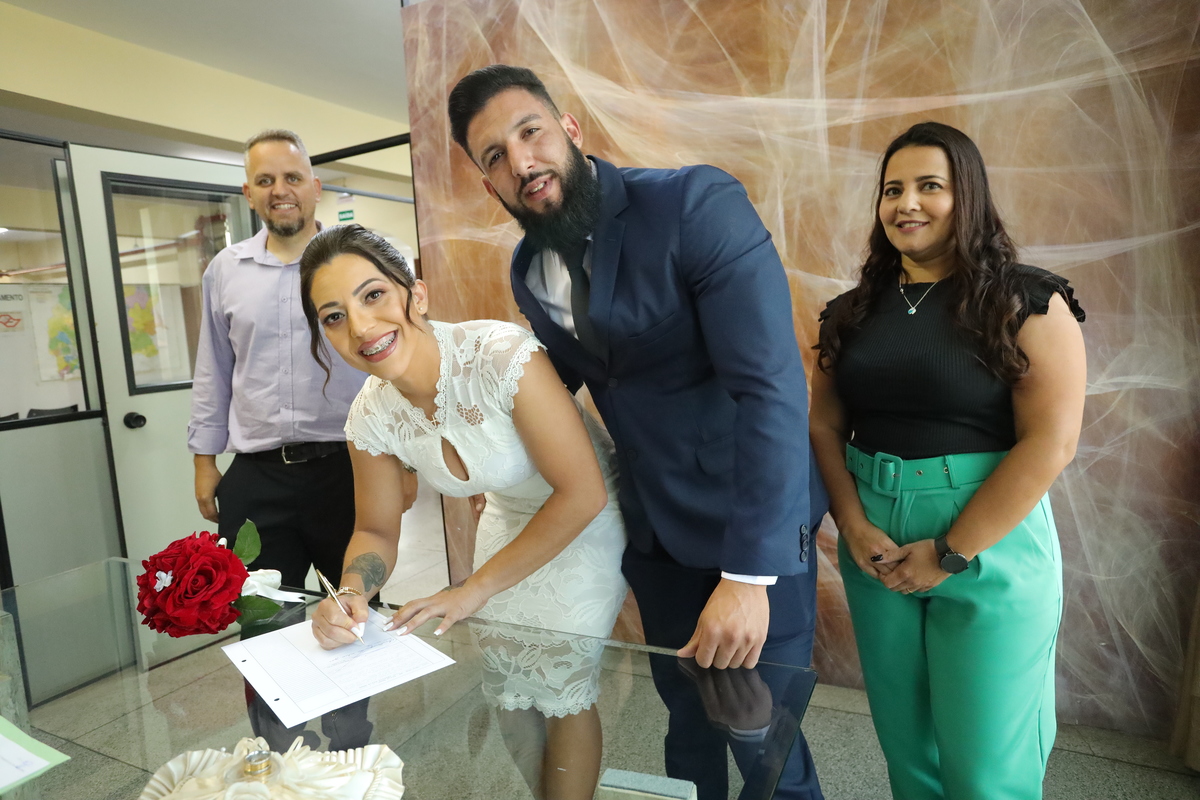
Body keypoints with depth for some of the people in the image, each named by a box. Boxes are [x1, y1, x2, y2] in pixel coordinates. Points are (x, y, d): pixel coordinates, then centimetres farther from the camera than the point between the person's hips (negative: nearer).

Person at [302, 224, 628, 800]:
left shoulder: (502, 355, -33)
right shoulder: (371, 415, -14)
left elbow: (581, 493, -28)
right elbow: (376, 532, 0)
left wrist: (475, 590, -22)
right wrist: (349, 596, -23)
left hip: (588, 522, -5)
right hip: (508, 521, 6)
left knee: (559, 688, -2)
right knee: (506, 689, 13)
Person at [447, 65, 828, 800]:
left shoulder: (697, 204, -18)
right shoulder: (529, 269, 2)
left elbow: (772, 385, -25)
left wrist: (748, 573, -28)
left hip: (752, 524, -5)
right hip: (655, 526, 6)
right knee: (687, 713, 20)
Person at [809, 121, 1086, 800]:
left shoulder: (1027, 302, -5)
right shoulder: (853, 310, 7)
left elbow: (1051, 442, -13)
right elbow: (824, 425, 4)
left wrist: (950, 554, -14)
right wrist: (855, 528, -9)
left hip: (989, 543, -3)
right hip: (874, 539, 4)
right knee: (904, 739, 17)